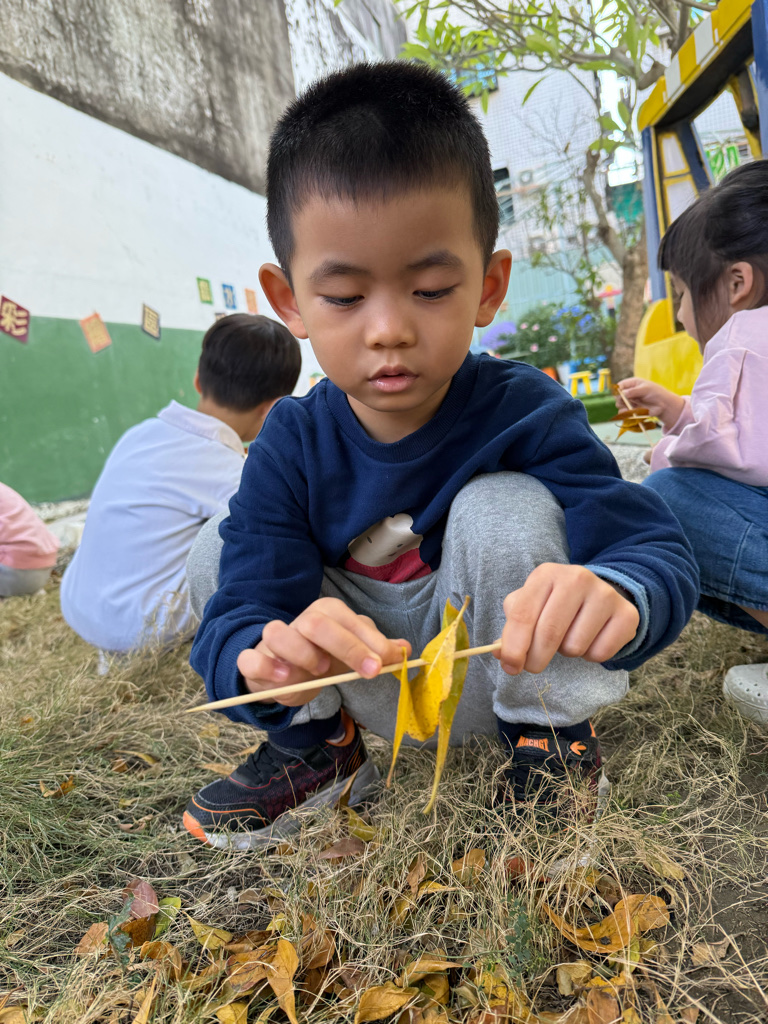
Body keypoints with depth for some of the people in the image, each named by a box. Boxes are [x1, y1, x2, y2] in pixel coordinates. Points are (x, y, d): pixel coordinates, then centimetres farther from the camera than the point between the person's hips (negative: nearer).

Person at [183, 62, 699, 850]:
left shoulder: (525, 414, -20)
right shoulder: (290, 446, -15)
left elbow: (659, 551, -26)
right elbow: (234, 624, -21)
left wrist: (611, 595, -51)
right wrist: (265, 660, -46)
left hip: (505, 679, -2)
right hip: (370, 689, 3)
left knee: (505, 508, -29)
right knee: (218, 552, -12)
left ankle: (550, 730, -6)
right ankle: (316, 745, 6)